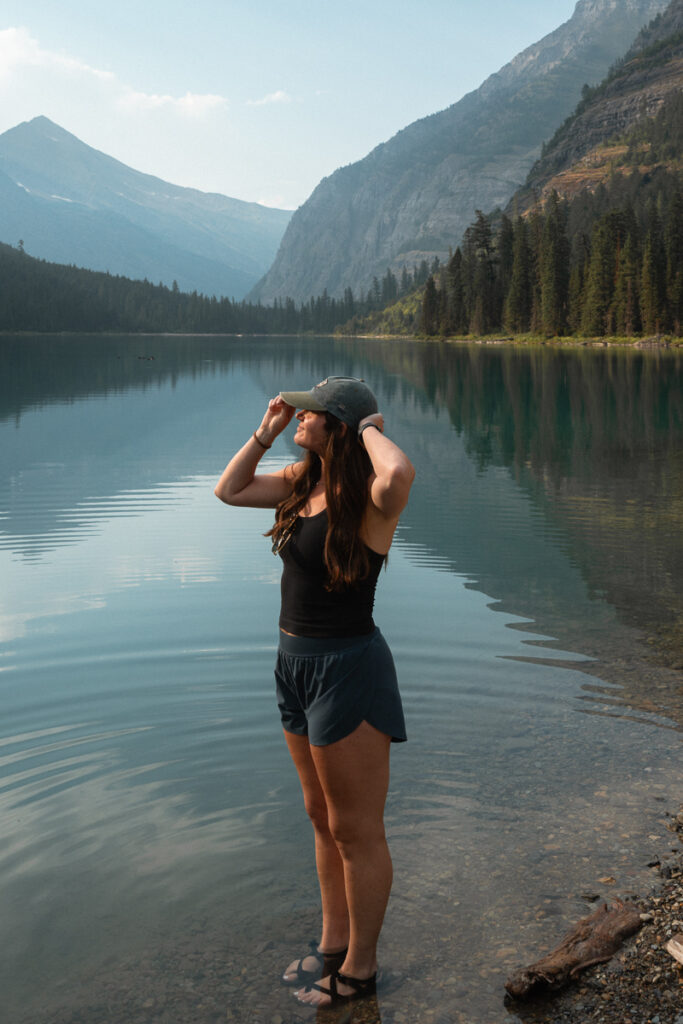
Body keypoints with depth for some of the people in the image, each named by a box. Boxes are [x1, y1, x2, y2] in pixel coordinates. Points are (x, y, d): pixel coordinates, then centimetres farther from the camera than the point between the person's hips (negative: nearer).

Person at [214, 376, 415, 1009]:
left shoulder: (370, 497, -19)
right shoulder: (304, 480, 4)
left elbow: (400, 474, -44)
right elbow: (229, 491, 17)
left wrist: (370, 428, -23)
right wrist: (266, 431, 5)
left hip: (348, 669, -9)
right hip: (296, 663, 9)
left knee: (357, 833, 8)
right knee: (323, 819, 23)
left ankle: (359, 968, 27)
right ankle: (333, 943, 42)